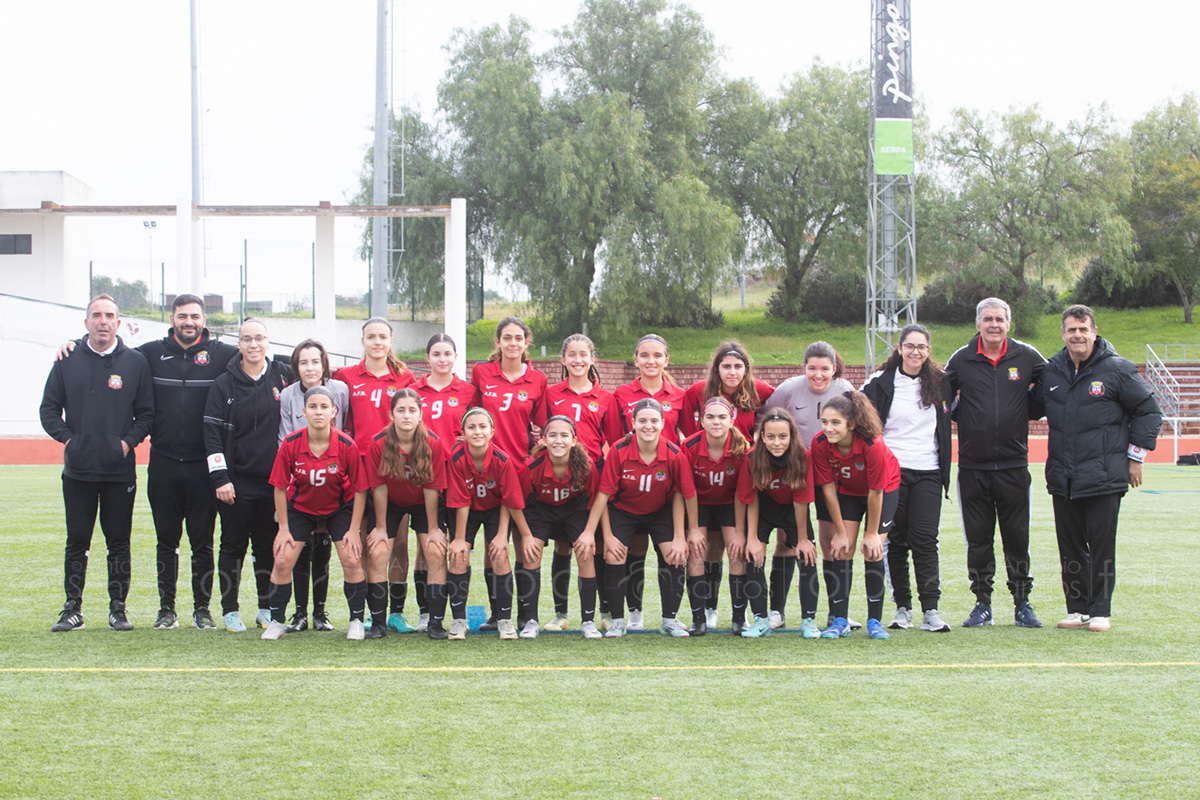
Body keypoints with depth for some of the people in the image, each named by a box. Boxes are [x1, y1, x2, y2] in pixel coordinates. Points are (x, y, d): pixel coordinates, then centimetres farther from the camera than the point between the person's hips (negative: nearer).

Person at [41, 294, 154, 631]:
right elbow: (49, 409, 9)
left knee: (118, 541, 4)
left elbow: (147, 413, 6)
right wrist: (67, 438, -5)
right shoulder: (68, 361, 6)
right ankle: (72, 609, 12)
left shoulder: (136, 362, 4)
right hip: (78, 469, 1)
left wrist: (128, 441, -8)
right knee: (77, 541, 4)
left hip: (120, 470, -1)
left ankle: (118, 609, 12)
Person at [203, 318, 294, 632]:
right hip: (236, 481, -2)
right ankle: (230, 611, 12)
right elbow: (212, 431, -3)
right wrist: (220, 478, -10)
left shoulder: (283, 376, 5)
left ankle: (267, 609, 18)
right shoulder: (224, 384, 0)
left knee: (269, 547, 7)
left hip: (273, 479, 2)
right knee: (233, 545, 3)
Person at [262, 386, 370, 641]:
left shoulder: (346, 445, -23)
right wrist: (284, 528, -8)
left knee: (351, 561, -10)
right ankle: (276, 622, 10)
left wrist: (353, 530, -12)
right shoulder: (290, 444, -21)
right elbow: (280, 487, -9)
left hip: (339, 508, -1)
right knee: (282, 561, -6)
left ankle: (356, 622, 8)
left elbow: (360, 490, -12)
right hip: (300, 508, 1)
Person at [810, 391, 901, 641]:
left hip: (885, 489, -3)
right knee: (842, 551, -8)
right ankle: (840, 620, -2)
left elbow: (875, 492, -27)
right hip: (848, 491, 3)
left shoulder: (873, 445, -38)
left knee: (873, 552, -11)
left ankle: (875, 621, -1)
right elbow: (828, 488, -17)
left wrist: (872, 533, -17)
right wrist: (841, 532, -12)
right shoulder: (820, 444, -27)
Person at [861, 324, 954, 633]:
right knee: (896, 541, 1)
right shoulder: (880, 383, 1)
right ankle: (902, 608, 8)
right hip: (891, 470, -1)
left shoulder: (940, 383, 10)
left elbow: (946, 422, 21)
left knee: (925, 539, -7)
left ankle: (931, 610, -7)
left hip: (928, 472, 1)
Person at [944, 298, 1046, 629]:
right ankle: (982, 604, 14)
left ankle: (1022, 604, 12)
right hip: (972, 467, 1)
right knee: (977, 539, 5)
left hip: (1013, 465, 0)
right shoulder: (961, 360, 3)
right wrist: (961, 416, -1)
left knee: (1017, 537, 3)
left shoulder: (1027, 357, 2)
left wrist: (1025, 412, 2)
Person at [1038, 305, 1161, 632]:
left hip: (1104, 478, -4)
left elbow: (1148, 411, 4)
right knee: (1070, 547, 7)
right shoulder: (1051, 372, 9)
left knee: (1102, 545, -3)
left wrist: (1135, 456, 0)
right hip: (1062, 479, 4)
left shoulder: (1118, 370, -3)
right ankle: (1077, 608, 16)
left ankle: (1100, 611, 6)